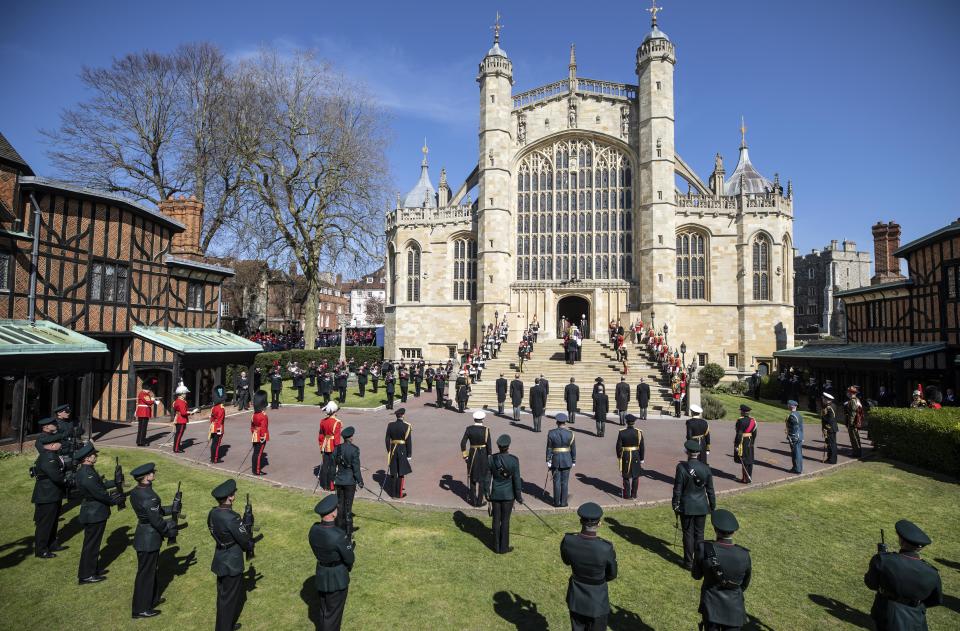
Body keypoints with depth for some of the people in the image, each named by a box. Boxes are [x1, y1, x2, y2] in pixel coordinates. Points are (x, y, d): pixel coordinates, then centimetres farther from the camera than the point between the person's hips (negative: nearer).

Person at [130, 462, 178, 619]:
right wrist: (170, 530, -7)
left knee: (152, 568, 24)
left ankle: (152, 599, 41)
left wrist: (171, 509, 8)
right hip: (149, 539, -9)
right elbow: (157, 521, -23)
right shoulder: (149, 497, -29)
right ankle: (141, 609, 23)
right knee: (146, 572, 8)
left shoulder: (136, 491, 0)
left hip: (142, 534, 9)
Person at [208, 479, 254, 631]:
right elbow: (245, 541, -19)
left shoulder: (213, 513, -5)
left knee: (223, 595, 24)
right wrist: (250, 545, 3)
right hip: (232, 564, -8)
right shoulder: (231, 518, -30)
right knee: (229, 598, 8)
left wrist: (242, 525, 2)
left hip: (220, 561, 8)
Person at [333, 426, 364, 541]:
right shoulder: (354, 449, -17)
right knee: (348, 507, 3)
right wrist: (360, 481, -5)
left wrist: (333, 478, 17)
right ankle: (348, 533, 11)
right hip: (350, 481, -4)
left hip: (339, 480, 5)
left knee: (340, 505, 16)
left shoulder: (337, 448, -2)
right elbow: (356, 467, -15)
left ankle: (340, 530, 27)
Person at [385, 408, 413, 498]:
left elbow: (387, 439, 2)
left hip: (393, 450, 4)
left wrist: (389, 451, 14)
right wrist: (409, 454, -3)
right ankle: (399, 493, 11)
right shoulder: (407, 426, -13)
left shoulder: (390, 425, -3)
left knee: (393, 472, 13)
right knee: (401, 473, 6)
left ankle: (393, 491, 22)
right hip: (403, 451, -4)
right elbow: (408, 441, -11)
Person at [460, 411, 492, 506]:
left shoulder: (469, 429, -8)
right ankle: (479, 501, 15)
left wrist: (465, 455, 1)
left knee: (472, 478, 17)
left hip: (472, 454, 2)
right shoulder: (486, 429, -14)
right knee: (482, 478, 11)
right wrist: (490, 458, -2)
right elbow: (489, 445, -12)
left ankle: (473, 501, 23)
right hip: (483, 455, -2)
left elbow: (463, 443, -9)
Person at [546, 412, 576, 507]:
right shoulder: (570, 434, -10)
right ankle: (563, 502, 14)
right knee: (564, 482, 9)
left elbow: (549, 448, -7)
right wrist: (574, 462, 8)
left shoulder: (551, 433, -10)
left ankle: (557, 502, 14)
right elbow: (573, 449, -3)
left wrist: (548, 461, -2)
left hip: (555, 460, 0)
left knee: (556, 482, 8)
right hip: (566, 460, 0)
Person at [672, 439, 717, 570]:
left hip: (686, 507, -3)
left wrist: (675, 505, 1)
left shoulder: (681, 467, -16)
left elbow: (677, 489, -11)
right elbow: (710, 490, 1)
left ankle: (689, 562, 15)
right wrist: (713, 506, 14)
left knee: (688, 534, 8)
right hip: (702, 506, 3)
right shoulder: (705, 468, -6)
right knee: (699, 534, 14)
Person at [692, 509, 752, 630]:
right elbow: (744, 584, 2)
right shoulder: (744, 555, -18)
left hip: (711, 605, -1)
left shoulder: (704, 548, -24)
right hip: (734, 607, 1)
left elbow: (696, 575, -6)